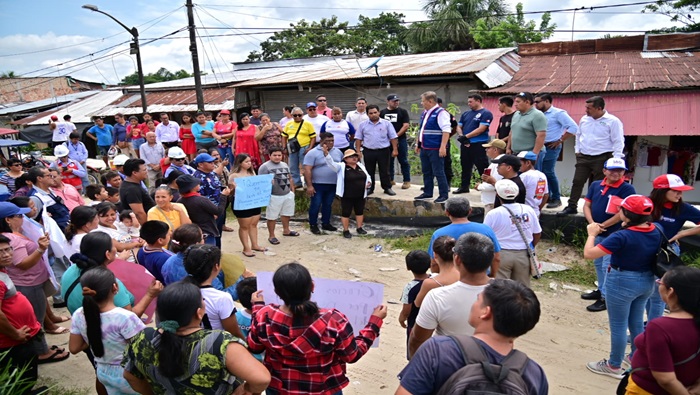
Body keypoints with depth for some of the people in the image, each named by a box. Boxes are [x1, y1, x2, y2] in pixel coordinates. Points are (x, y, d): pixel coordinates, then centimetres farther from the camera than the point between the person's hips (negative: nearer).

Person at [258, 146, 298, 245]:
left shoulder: (285, 165, 12)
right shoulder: (265, 166, -11)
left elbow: (290, 178, 19)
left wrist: (292, 190, 17)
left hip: (288, 194, 7)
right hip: (274, 196, -7)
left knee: (286, 214, 20)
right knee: (272, 217, 2)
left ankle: (286, 230, 39)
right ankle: (271, 236, 13)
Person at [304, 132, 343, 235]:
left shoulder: (338, 152, 8)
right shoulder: (313, 153, -11)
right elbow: (307, 170, -14)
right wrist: (309, 186, -19)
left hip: (333, 184, 5)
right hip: (318, 185, -5)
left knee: (328, 205, 14)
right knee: (316, 205, 1)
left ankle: (326, 223, 27)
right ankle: (313, 225, 14)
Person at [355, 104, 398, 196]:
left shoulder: (386, 123, 1)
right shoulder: (363, 125, 5)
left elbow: (393, 137, 1)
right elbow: (358, 138, 6)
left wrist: (395, 149, -6)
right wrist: (358, 151, 0)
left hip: (383, 151, -1)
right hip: (368, 151, 1)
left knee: (384, 171, 5)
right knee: (369, 171, 8)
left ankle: (387, 188, 15)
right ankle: (369, 188, 18)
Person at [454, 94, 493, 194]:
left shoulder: (486, 113, -6)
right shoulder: (466, 113, 15)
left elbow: (481, 129, -16)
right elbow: (459, 127, 13)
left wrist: (466, 136, -16)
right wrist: (461, 137, -8)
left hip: (479, 145, -7)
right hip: (465, 145, 7)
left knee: (482, 167, -6)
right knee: (465, 166, 14)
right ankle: (464, 186, 24)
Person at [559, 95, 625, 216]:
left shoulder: (613, 121, -8)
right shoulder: (584, 119, 9)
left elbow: (618, 141, -8)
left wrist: (615, 159, -14)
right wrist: (577, 150, 15)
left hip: (602, 159, -5)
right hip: (583, 157, 5)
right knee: (577, 182, 0)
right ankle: (572, 206, 6)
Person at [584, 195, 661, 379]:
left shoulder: (622, 237, -27)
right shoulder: (656, 232, -6)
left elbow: (588, 254, -25)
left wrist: (592, 234, -10)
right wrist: (627, 227, 10)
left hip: (623, 282, -7)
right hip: (647, 281, 7)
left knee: (618, 326, 8)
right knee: (636, 322, 23)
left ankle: (614, 366, 22)